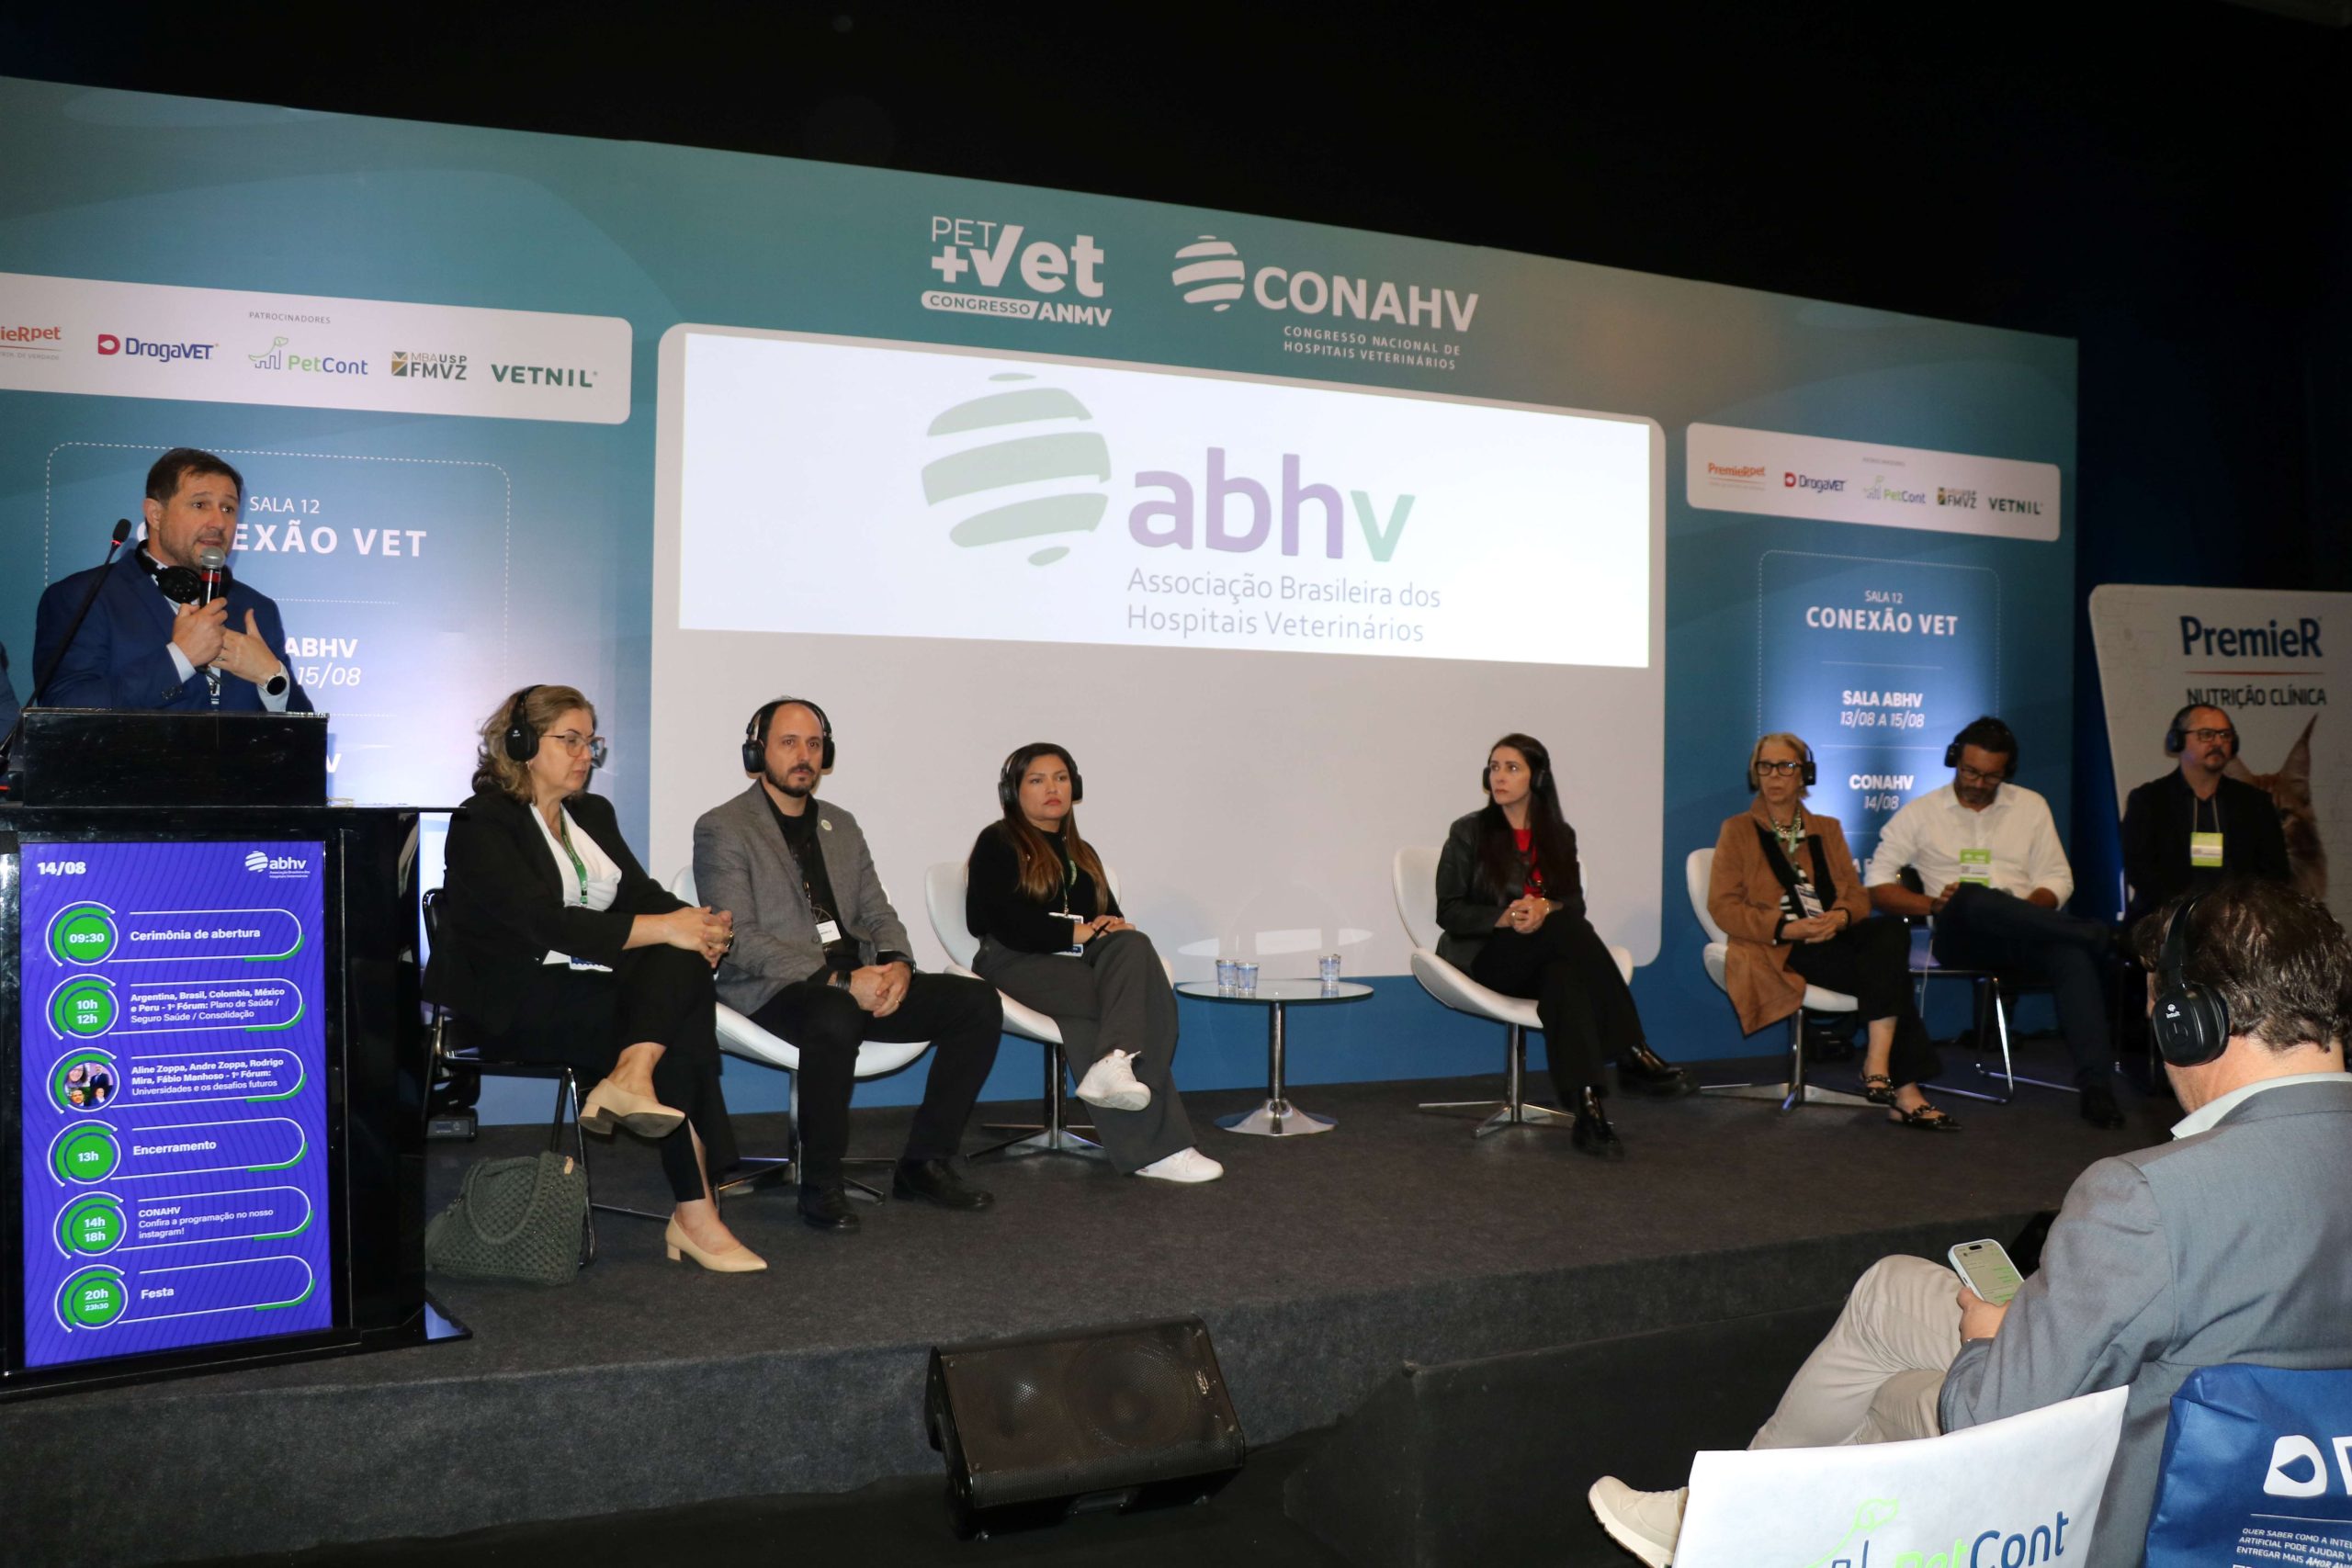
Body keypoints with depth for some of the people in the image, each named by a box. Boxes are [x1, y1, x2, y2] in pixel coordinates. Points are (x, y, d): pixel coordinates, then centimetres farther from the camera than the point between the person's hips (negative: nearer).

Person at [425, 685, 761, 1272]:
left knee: (683, 965, -25)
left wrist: (696, 926, -13)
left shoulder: (594, 814, 20)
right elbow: (546, 921, -18)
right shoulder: (482, 824, -4)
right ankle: (695, 1214, -25)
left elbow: (643, 895, 11)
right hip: (517, 1002, -7)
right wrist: (665, 929, -23)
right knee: (679, 1032, -26)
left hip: (596, 986, 7)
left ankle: (633, 1075, -39)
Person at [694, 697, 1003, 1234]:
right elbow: (739, 940, -13)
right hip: (775, 988, -7)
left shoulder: (841, 826, 20)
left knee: (978, 1002, -12)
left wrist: (896, 964, -8)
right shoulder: (722, 829, -2)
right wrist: (838, 978, -22)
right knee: (834, 1020, -40)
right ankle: (820, 1185, -20)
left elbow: (878, 913, 18)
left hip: (859, 981, 7)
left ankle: (925, 1162, -2)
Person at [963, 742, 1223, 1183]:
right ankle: (1156, 1146, -34)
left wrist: (1115, 927, -5)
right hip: (1018, 964, -6)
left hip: (1078, 960, 6)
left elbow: (1110, 915, 21)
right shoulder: (997, 844, 8)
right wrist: (1075, 932, -14)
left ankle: (1115, 1063, -51)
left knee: (1134, 946, -30)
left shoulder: (1081, 853, 29)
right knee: (1139, 998, -29)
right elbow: (1005, 922, -8)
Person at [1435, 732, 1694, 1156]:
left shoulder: (1559, 836, 15)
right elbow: (1449, 912, -1)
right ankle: (1633, 1053, -35)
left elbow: (1575, 903, 7)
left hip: (1543, 958, 3)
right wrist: (1504, 918, -19)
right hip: (1486, 958, -3)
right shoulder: (1468, 832, 5)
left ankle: (1587, 1110, -46)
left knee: (1565, 976, -37)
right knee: (1569, 926, -33)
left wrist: (1545, 907, -17)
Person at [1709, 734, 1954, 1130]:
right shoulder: (1738, 830, 12)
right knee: (1888, 971, -29)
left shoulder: (1827, 829, 25)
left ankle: (1878, 1066, -37)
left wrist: (1840, 917, -11)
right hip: (1778, 950, -4)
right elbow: (1722, 906, 0)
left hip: (1833, 936, 4)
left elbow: (1857, 896, 15)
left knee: (1893, 932, -31)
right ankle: (1902, 1090, -30)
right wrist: (1786, 928, -15)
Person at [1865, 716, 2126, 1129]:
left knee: (2073, 954, -34)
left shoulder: (2030, 806, 19)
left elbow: (2057, 880, 13)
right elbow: (1877, 885, 7)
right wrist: (1935, 904, -10)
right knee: (1974, 898, -39)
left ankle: (2094, 1084, -41)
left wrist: (2025, 914, -9)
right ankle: (2102, 936, -32)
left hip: (2026, 936, 2)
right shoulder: (1920, 813, 13)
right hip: (1959, 935, -2)